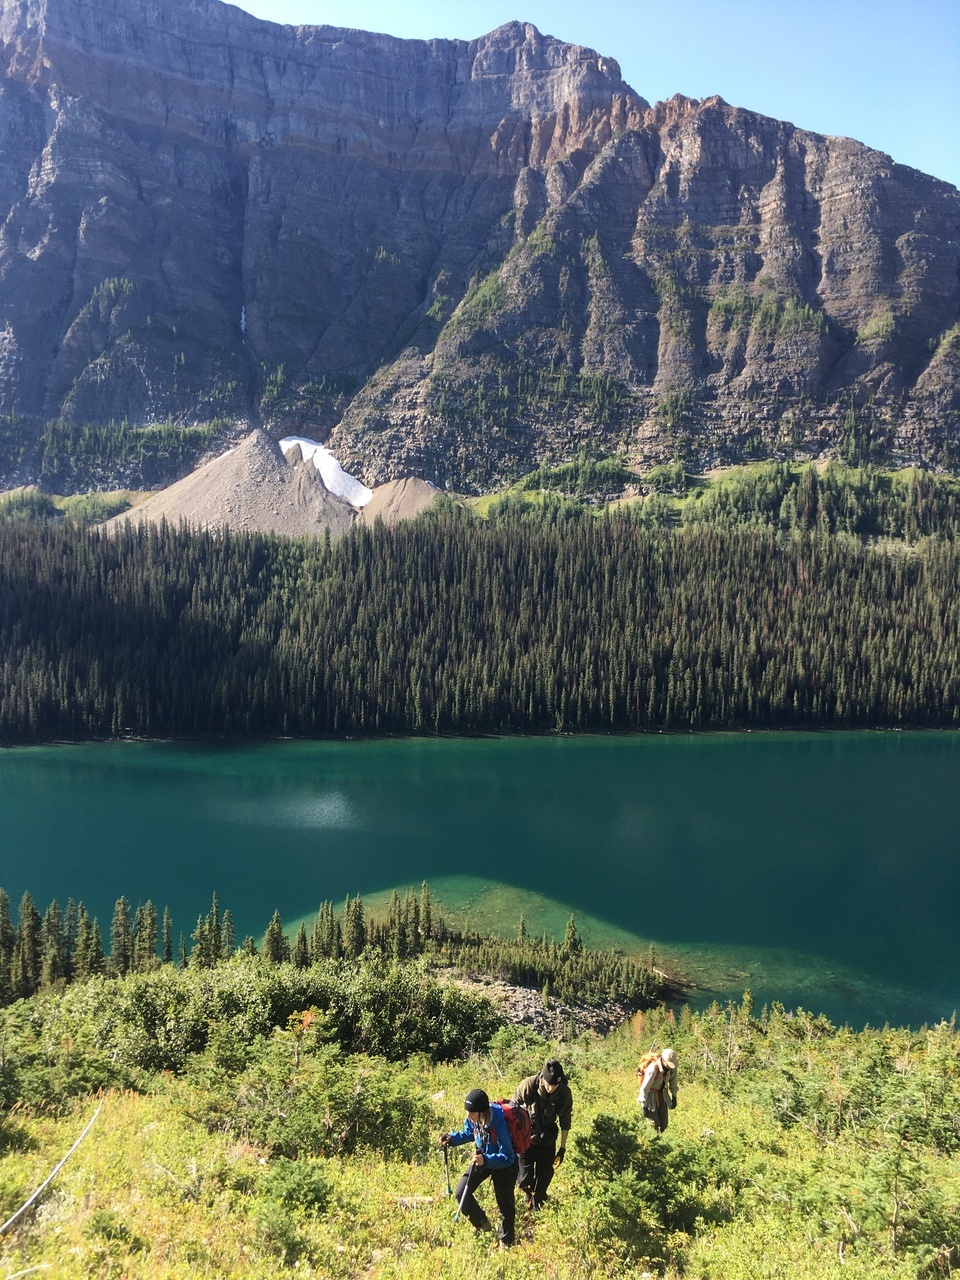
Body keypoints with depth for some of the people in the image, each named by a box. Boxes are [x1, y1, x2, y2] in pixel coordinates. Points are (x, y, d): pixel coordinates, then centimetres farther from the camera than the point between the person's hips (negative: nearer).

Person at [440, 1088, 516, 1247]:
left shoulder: (498, 1126, -39)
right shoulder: (473, 1119, -20)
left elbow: (507, 1158, -33)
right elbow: (468, 1133, 3)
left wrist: (485, 1160, -45)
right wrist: (451, 1139, -14)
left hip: (503, 1164, -6)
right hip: (482, 1157, 6)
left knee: (505, 1203, 8)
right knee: (461, 1192, 0)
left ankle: (506, 1241, 34)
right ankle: (482, 1223, 24)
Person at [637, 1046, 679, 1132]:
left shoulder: (672, 1067, -14)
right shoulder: (653, 1069, -33)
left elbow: (673, 1081, 5)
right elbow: (645, 1087, -27)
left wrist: (674, 1098, 12)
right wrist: (644, 1106, -22)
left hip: (662, 1095, 6)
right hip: (650, 1095, -5)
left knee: (663, 1125, 7)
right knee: (654, 1125, -7)